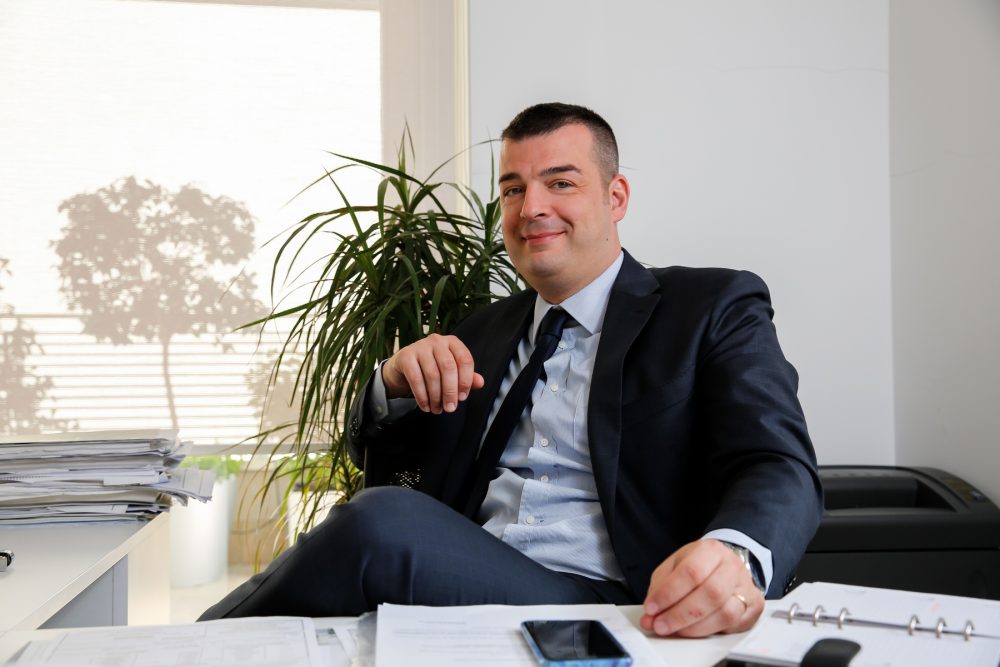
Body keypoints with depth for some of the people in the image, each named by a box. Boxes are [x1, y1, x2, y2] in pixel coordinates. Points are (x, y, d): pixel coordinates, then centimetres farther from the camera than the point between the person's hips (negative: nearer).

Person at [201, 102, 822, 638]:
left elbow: (781, 468, -9)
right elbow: (375, 453, 26)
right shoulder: (485, 331, 20)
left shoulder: (714, 307, 4)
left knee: (380, 520, -28)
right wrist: (396, 383, 1)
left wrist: (734, 557, -34)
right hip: (458, 590, 5)